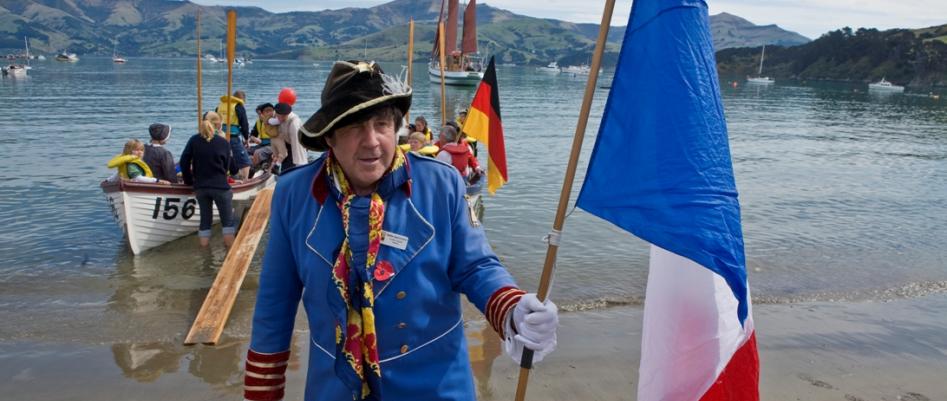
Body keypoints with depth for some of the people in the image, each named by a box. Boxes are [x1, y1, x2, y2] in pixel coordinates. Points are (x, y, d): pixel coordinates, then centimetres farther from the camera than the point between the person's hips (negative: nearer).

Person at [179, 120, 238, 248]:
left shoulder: (194, 140, 4)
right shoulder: (224, 142, 0)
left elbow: (184, 161, 3)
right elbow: (227, 166, 4)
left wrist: (188, 180, 13)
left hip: (200, 186, 3)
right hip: (220, 186, -3)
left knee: (205, 218, 13)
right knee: (227, 219, 5)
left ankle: (204, 243, 15)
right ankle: (230, 245, 5)